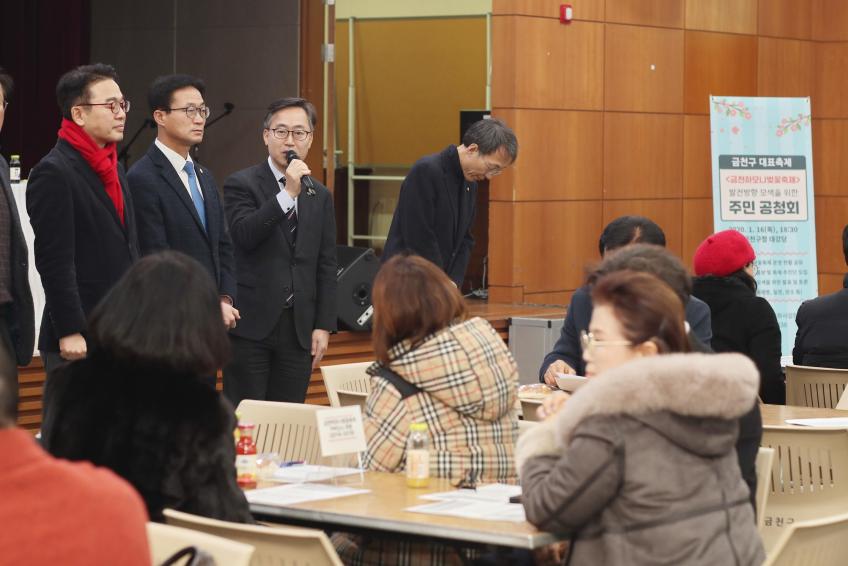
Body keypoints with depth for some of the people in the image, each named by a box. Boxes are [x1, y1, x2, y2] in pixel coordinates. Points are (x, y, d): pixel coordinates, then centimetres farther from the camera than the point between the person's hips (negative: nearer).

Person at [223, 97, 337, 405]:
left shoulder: (320, 195, 12)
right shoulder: (242, 184, 0)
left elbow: (326, 266, 12)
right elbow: (243, 235, -18)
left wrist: (323, 326, 5)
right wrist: (288, 194, -21)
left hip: (299, 328, 4)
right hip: (252, 323, -4)